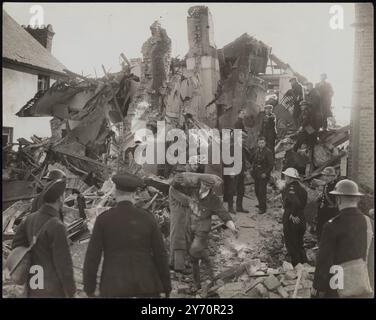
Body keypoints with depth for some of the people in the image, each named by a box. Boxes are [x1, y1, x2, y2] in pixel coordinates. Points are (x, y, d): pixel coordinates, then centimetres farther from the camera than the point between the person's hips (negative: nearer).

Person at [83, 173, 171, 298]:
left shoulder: (103, 219, -4)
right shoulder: (147, 218, -2)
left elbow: (92, 256, -5)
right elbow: (160, 254, 0)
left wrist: (89, 288, 5)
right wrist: (166, 286, 9)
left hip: (114, 287, -1)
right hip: (146, 285, 1)